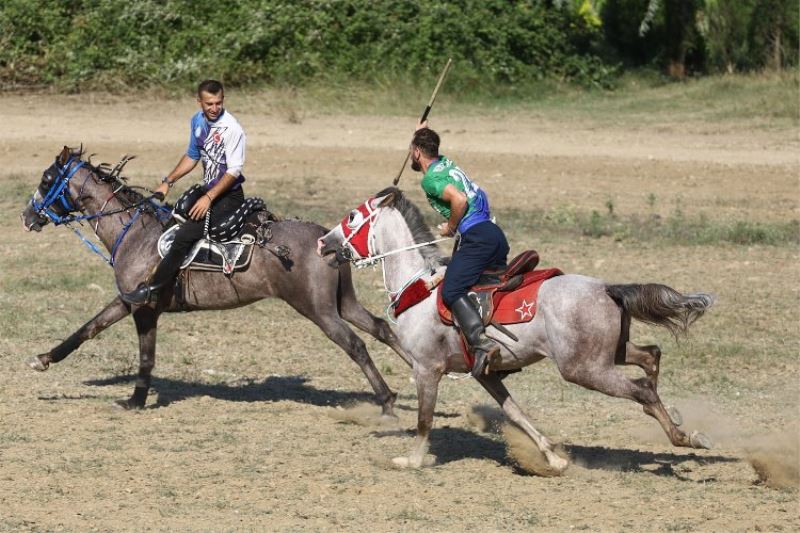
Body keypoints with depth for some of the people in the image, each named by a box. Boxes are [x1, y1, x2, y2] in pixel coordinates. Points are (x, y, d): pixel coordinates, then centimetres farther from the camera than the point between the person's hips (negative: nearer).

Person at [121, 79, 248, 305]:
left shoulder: (232, 129, -19)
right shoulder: (198, 121, 5)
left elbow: (234, 171, -21)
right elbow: (192, 157, 19)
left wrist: (209, 198, -27)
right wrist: (167, 182, 14)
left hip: (228, 196, -9)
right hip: (207, 188, 9)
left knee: (185, 235, -21)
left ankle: (151, 288, -17)